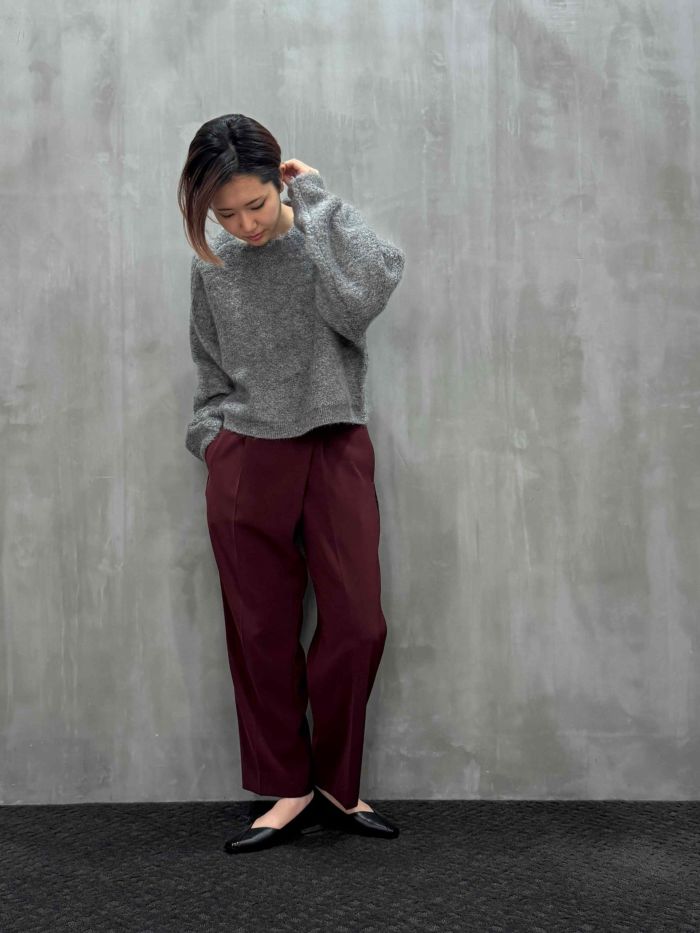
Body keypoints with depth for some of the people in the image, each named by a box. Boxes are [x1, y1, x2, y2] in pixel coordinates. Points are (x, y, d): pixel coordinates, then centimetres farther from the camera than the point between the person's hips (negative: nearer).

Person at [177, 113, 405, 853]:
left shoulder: (329, 236, 0)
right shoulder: (212, 266, 7)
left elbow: (360, 300, -22)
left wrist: (318, 200, -13)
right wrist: (211, 437, 4)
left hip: (337, 452, -1)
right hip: (246, 461, 2)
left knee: (358, 627, -2)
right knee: (262, 634, 3)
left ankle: (336, 785, 16)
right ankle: (290, 791, 17)